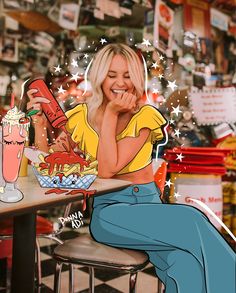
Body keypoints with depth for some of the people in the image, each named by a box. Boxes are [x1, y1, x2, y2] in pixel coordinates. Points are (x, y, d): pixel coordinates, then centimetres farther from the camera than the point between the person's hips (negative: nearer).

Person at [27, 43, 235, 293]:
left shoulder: (145, 116, -3)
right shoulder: (82, 116, 3)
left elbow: (107, 169, -15)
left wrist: (111, 114, -14)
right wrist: (39, 120, -7)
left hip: (147, 200, 1)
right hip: (107, 208, 0)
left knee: (186, 267, -31)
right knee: (188, 221, -29)